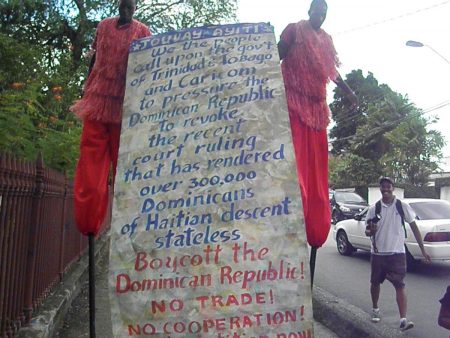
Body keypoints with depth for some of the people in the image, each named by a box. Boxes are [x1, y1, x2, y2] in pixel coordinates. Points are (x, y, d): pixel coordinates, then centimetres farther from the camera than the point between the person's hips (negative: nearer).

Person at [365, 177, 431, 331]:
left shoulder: (403, 206, -3)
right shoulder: (374, 209, -1)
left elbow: (414, 227, 1)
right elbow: (367, 231, 6)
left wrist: (423, 250, 0)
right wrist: (371, 231, -19)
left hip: (397, 253, -2)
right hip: (378, 253, 2)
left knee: (399, 285, -7)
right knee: (375, 282, 14)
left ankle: (403, 320, -6)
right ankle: (375, 309, 36)